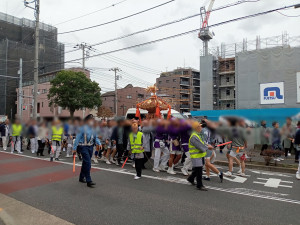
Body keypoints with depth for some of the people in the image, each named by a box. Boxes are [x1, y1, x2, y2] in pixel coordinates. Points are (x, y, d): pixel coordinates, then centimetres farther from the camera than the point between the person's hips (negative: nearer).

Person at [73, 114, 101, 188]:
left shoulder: (93, 129, 7)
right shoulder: (83, 128, -12)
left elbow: (96, 137, 13)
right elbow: (77, 138, -10)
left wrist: (99, 143, -5)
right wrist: (74, 148, -10)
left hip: (90, 147, 7)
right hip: (84, 147, -7)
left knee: (85, 163, 18)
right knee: (88, 163, -11)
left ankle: (82, 177, 35)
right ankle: (88, 181, -6)